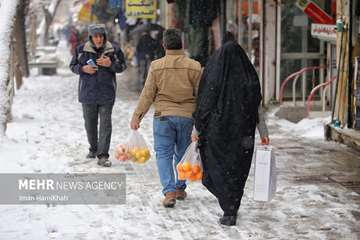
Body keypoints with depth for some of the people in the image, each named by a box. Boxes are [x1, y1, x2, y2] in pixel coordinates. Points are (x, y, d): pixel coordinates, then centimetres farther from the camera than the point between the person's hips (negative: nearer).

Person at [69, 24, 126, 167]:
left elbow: (122, 67, 5)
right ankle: (93, 149, 35)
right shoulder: (81, 50, -1)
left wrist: (110, 64, -14)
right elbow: (73, 66, 9)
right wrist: (83, 69, -12)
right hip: (88, 92, 2)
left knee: (105, 124, -6)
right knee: (90, 123, 14)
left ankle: (103, 156, -5)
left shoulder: (113, 51, -3)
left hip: (106, 93, -2)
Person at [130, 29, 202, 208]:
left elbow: (147, 95, -5)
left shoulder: (156, 66, -6)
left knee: (164, 154, 4)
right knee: (182, 153, 17)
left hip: (163, 116, -1)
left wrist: (137, 117, 3)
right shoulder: (194, 67, -4)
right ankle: (180, 188, 27)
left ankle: (169, 191, -8)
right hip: (187, 116, 1)